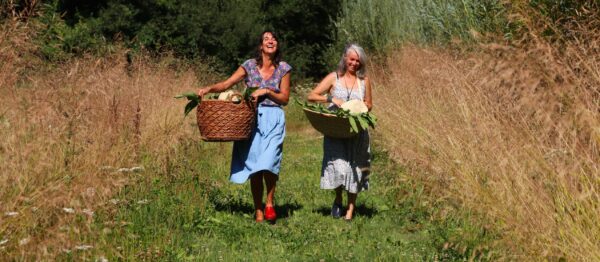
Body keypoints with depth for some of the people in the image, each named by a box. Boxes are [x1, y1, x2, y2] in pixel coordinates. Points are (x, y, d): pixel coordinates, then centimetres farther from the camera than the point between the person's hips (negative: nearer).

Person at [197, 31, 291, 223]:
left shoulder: (283, 68, 6)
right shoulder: (250, 66, 4)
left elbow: (285, 98, 5)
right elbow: (226, 84, -1)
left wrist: (267, 91, -10)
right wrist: (209, 88, -18)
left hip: (273, 119, -1)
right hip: (252, 119, 1)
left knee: (268, 163, -18)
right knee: (254, 168, 0)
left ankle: (269, 203, 3)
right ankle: (258, 211, 10)